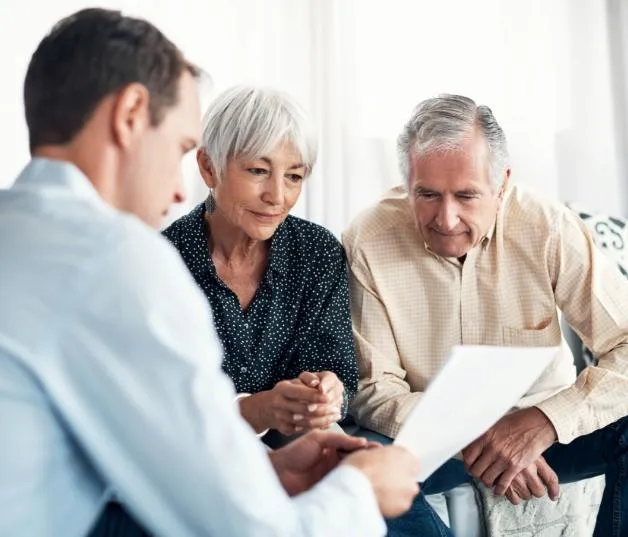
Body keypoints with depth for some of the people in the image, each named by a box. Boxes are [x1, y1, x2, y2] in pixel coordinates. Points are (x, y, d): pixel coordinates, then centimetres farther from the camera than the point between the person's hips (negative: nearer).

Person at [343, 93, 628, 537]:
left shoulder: (549, 229, -14)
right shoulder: (367, 243, -16)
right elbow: (373, 391, -13)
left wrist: (544, 422, -31)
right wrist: (468, 440, -28)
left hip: (539, 429, 1)